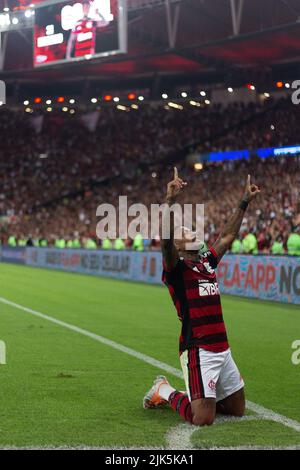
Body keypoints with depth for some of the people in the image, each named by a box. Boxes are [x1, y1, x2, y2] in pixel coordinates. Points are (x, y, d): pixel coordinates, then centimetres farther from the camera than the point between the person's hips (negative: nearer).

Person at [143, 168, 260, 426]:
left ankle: (193, 394, 30)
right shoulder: (175, 267, -6)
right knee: (203, 419, -14)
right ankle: (165, 391, 12)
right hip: (198, 350, -8)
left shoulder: (207, 262, 15)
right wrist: (171, 201, -36)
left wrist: (244, 202, 25)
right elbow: (166, 240, -24)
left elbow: (228, 236, 25)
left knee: (237, 409, 14)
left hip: (222, 349, 8)